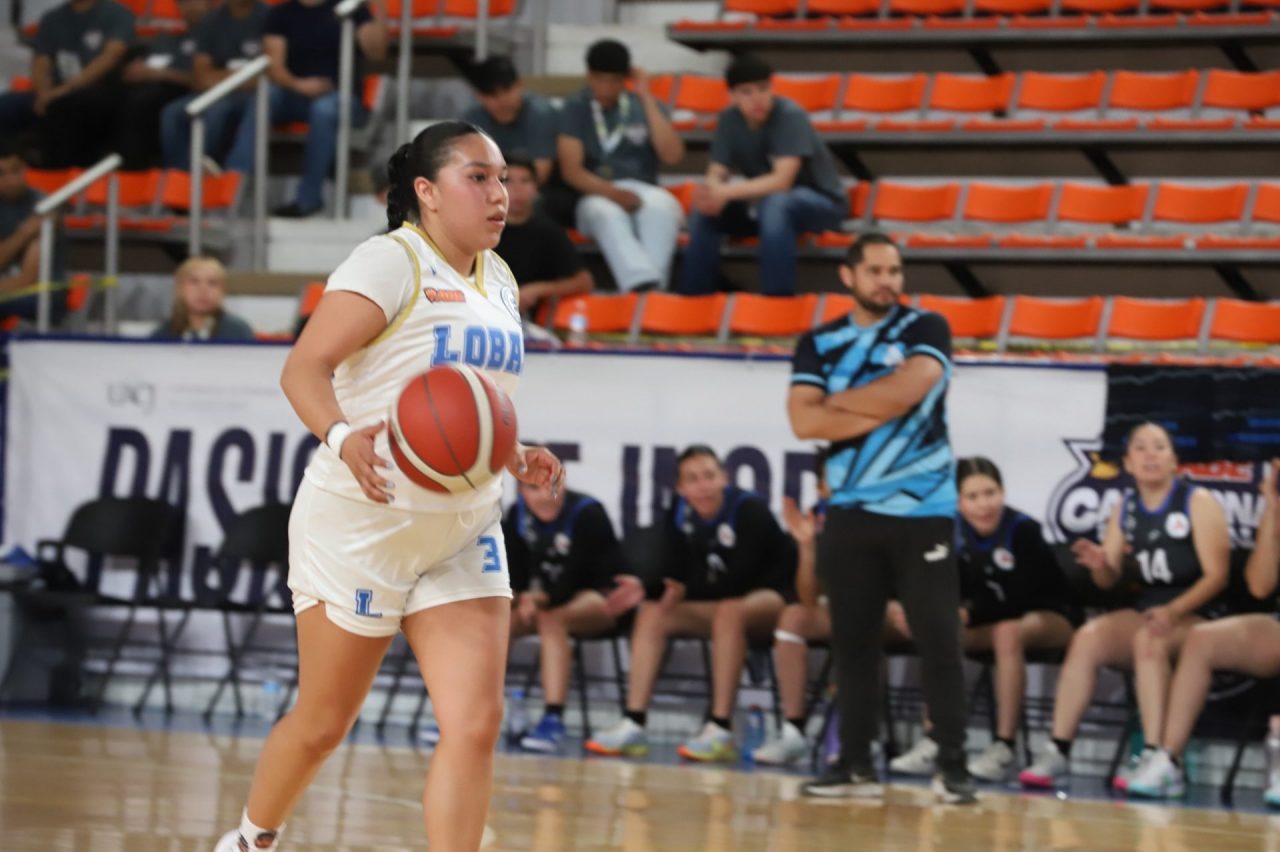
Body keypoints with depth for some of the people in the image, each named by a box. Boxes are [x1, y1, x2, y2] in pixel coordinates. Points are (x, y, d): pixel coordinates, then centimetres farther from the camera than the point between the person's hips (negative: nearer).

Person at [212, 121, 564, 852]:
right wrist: (343, 437, -40)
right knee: (323, 724, 7)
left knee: (476, 724, -8)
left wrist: (518, 459, 5)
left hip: (462, 536, 6)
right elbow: (305, 368, -21)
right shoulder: (391, 262, -11)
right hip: (362, 525, -6)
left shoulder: (496, 281, 12)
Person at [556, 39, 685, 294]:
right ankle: (643, 286, -58)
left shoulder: (645, 107, 11)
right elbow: (572, 170, -5)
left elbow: (672, 155, -5)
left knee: (662, 206, -35)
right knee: (607, 212, -38)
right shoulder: (575, 109, 6)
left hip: (643, 192, 2)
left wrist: (647, 99, -6)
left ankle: (652, 285, -50)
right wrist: (612, 193, -22)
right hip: (595, 196, -2)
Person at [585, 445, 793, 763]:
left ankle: (721, 730, -37)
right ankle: (634, 723, -16)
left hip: (773, 596, -7)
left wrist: (687, 590, -29)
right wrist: (646, 588, -22)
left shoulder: (749, 510, -21)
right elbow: (675, 577, -3)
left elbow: (739, 580, -26)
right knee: (651, 613, -8)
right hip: (716, 602, 7)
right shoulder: (679, 517, -3)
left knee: (729, 611, -37)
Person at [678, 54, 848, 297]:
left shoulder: (790, 116, -22)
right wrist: (712, 195, -34)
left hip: (823, 203, -6)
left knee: (775, 204, -38)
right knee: (703, 211, -16)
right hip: (763, 200, 6)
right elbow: (716, 175, -9)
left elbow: (782, 180, -31)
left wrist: (726, 192, -40)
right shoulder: (729, 120, -5)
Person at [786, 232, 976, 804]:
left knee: (939, 643, -5)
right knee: (852, 643, 6)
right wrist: (882, 411, -11)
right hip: (850, 514, 3)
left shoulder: (926, 330, 2)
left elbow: (906, 389, -17)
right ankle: (855, 766, 11)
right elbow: (804, 421, -5)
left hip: (922, 513, -3)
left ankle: (952, 767, -3)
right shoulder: (819, 344, 8)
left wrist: (839, 402, -4)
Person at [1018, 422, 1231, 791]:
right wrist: (1100, 565, -12)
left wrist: (1173, 612, -23)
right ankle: (1057, 752, -28)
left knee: (1149, 639, -36)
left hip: (1194, 614, -5)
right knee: (1087, 638, -24)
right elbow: (1110, 580, 12)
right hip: (1143, 611, 5)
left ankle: (1154, 757, -40)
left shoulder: (1198, 503, -3)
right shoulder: (1126, 508, 12)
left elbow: (1216, 575, -9)